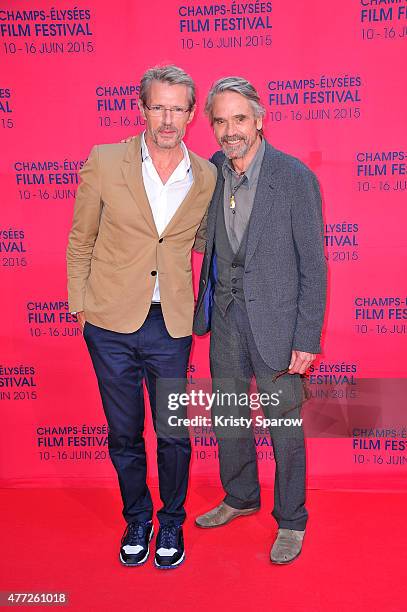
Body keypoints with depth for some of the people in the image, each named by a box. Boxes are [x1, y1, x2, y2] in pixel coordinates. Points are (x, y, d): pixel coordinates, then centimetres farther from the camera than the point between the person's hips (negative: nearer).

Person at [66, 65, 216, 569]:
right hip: (111, 323, 0)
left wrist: (200, 310, 8)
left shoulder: (207, 177, 1)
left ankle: (172, 522, 36)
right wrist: (80, 307, 3)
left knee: (174, 435, 10)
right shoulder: (104, 162, -3)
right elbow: (80, 241, 4)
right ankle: (137, 519, 39)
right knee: (124, 434, 14)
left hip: (171, 326, 1)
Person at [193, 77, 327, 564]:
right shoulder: (211, 172, 2)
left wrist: (307, 339, -13)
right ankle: (240, 497, 42)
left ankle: (291, 521, 30)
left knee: (284, 423, 8)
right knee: (226, 415, 18)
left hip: (274, 317, -5)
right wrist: (205, 305, 4)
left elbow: (312, 266, -12)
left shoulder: (295, 177, -13)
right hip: (224, 314, 5)